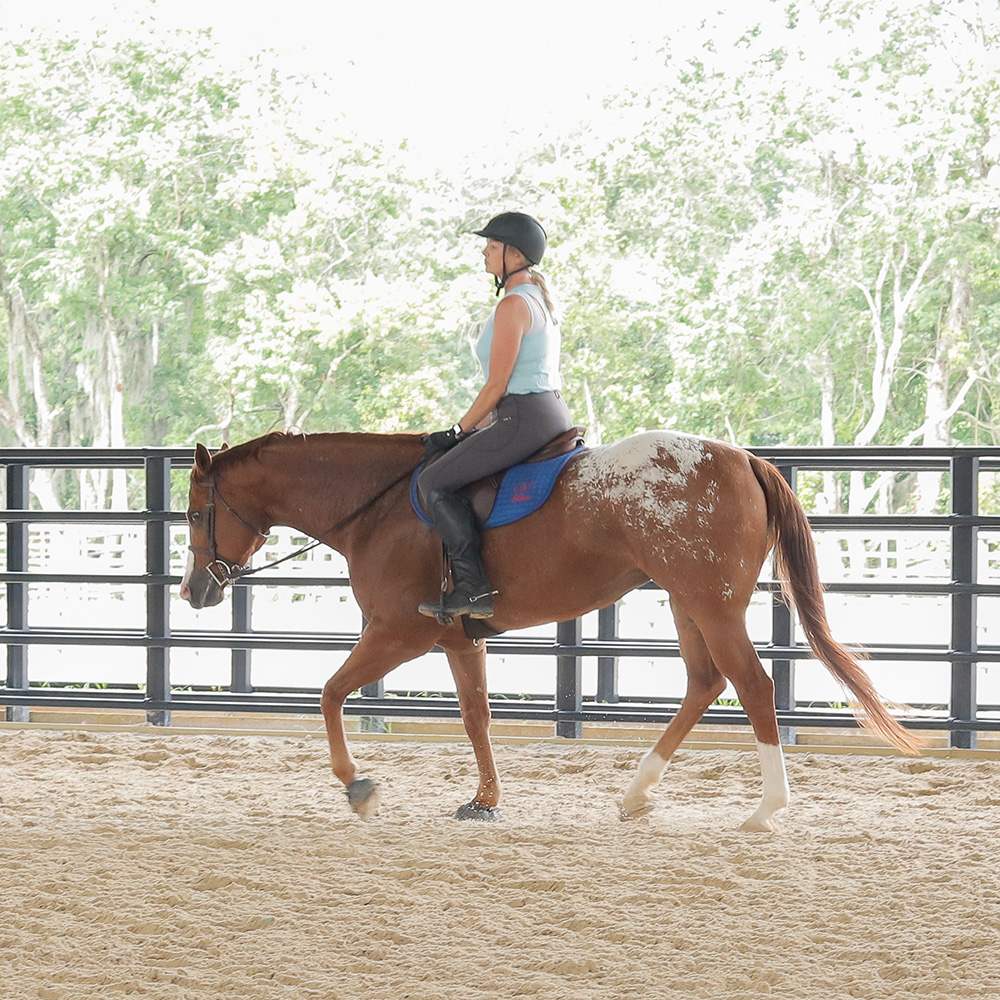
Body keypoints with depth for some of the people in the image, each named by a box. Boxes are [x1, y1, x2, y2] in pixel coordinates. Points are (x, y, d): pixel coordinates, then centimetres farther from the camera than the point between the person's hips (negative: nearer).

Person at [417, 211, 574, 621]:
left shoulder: (513, 305, -14)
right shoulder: (540, 298, 18)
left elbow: (496, 387, -15)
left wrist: (459, 431, -3)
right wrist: (477, 426, 20)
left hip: (525, 419, -11)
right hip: (554, 413, 11)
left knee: (434, 481, -9)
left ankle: (473, 588, -15)